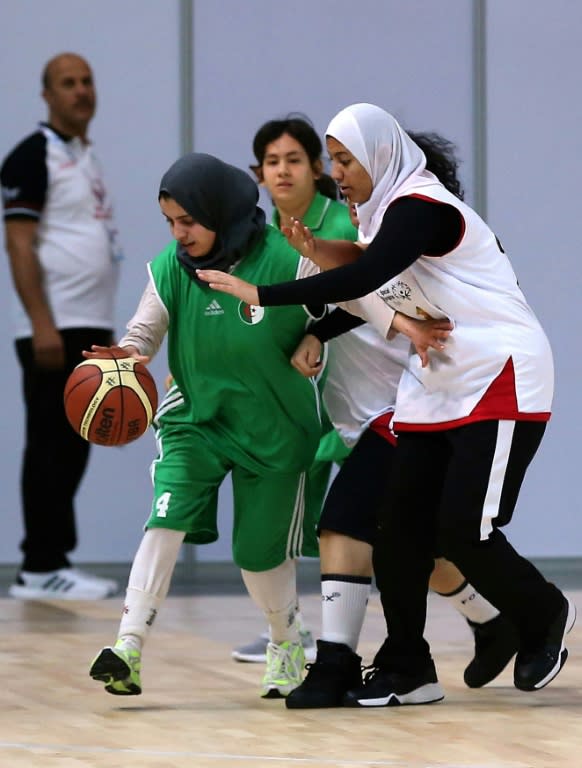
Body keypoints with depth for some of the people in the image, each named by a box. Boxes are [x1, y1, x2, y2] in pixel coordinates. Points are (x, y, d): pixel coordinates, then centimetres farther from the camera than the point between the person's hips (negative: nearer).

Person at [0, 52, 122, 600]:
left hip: (92, 328, 8)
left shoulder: (88, 159, 18)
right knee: (50, 448, -7)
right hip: (54, 329, -8)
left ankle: (54, 561, 13)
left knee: (73, 450, 9)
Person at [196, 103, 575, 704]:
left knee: (463, 530, -11)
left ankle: (545, 618, 15)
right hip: (436, 385, 9)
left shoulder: (421, 207, -19)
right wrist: (314, 248, -7)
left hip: (500, 381, -9)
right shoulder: (386, 209, 10)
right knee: (400, 525, 0)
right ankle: (406, 671, 7)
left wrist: (260, 294, -32)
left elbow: (362, 277, -31)